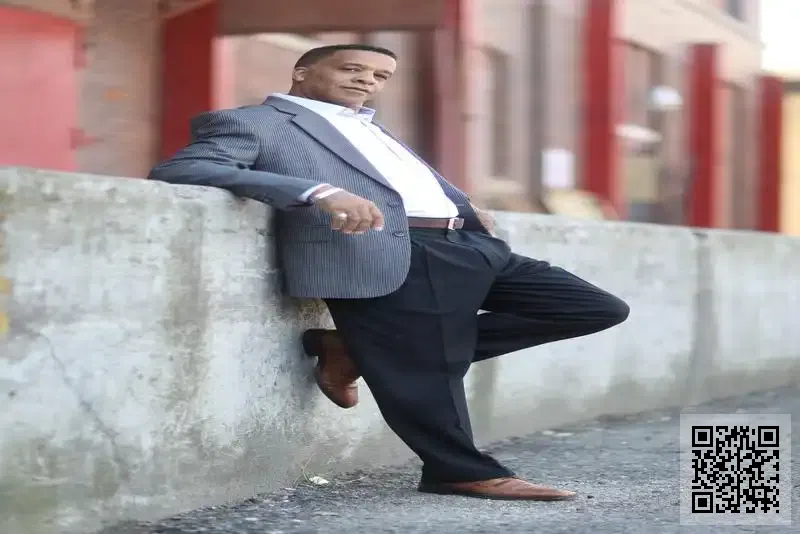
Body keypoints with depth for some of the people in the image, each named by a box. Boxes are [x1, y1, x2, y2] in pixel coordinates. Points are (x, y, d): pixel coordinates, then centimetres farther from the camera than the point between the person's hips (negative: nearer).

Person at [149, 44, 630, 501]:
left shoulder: (370, 129, 31)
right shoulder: (254, 122, 3)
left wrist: (464, 205, 20)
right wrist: (320, 192, -24)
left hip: (473, 247, 9)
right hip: (383, 258, -9)